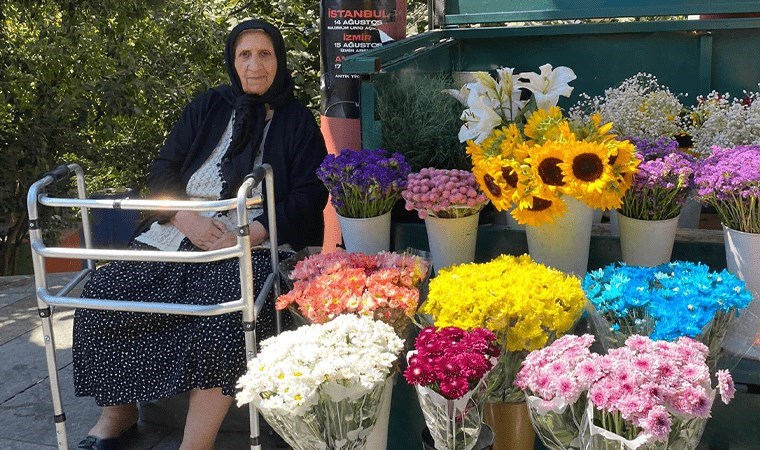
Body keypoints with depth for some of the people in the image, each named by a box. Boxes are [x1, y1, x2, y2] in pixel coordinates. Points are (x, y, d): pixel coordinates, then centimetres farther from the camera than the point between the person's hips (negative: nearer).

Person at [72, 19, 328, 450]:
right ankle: (118, 413, 4)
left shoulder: (298, 120, 8)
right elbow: (163, 169, 11)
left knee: (223, 310, -35)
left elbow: (311, 194, -1)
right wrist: (188, 219, -10)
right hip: (180, 233, 4)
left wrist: (249, 234, -16)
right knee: (104, 292, -17)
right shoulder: (208, 107, 16)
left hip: (254, 243, -4)